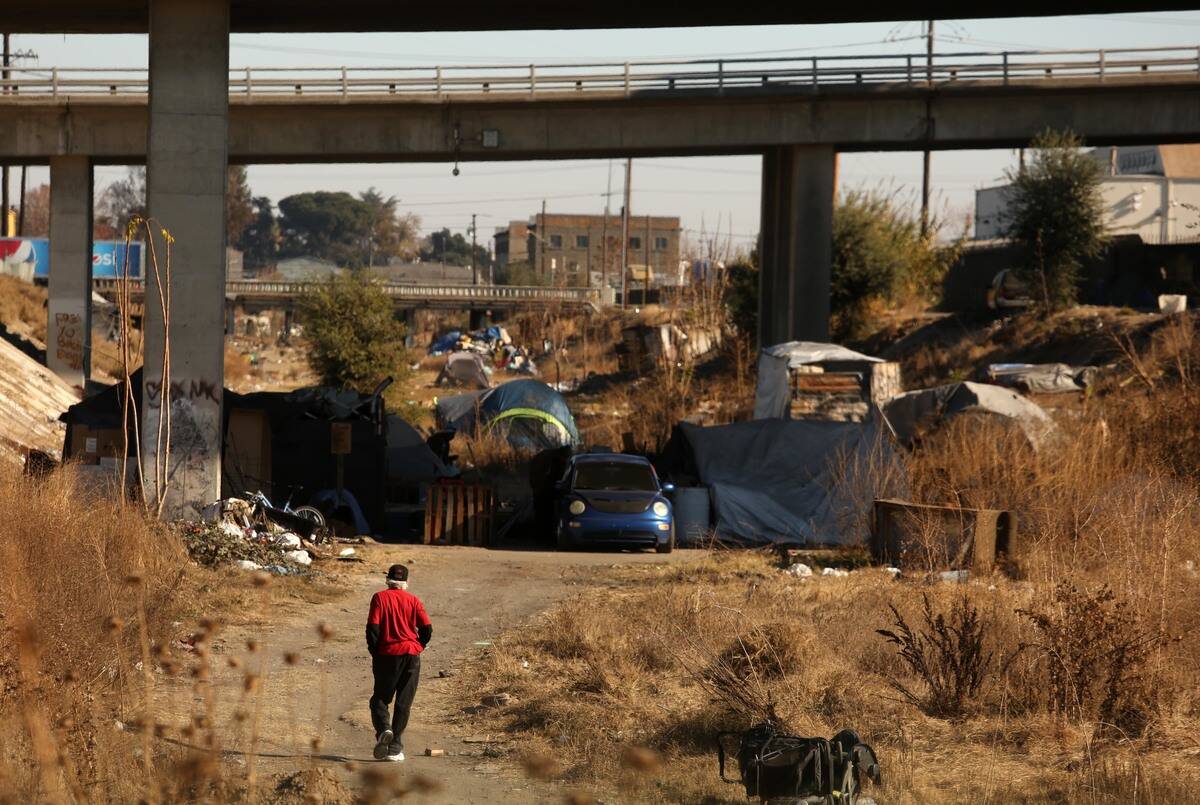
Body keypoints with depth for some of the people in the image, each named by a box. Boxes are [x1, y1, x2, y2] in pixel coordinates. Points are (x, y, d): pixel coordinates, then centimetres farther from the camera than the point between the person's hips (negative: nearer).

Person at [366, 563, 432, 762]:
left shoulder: (380, 597, -2)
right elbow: (427, 628, -3)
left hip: (387, 654, -2)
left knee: (379, 699, 12)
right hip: (411, 653, 2)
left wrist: (374, 653, 2)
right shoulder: (413, 600, 4)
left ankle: (383, 729, -17)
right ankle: (395, 749, 4)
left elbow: (373, 627, -9)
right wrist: (418, 647, 12)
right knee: (403, 703, 7)